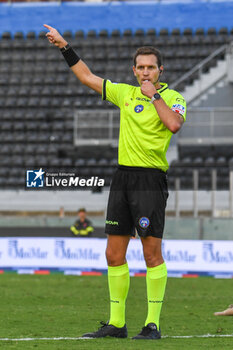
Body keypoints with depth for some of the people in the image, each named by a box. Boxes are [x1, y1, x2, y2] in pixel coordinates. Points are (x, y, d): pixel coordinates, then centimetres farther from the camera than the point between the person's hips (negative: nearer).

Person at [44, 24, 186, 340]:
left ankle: (153, 323, -4)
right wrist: (65, 47, 21)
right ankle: (116, 323, 13)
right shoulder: (125, 93, 14)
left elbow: (174, 124, -23)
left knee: (152, 252, -8)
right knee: (114, 254, 6)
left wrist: (154, 95, -14)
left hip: (150, 180, -6)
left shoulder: (172, 97, -1)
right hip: (123, 176, 6)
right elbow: (87, 76, 23)